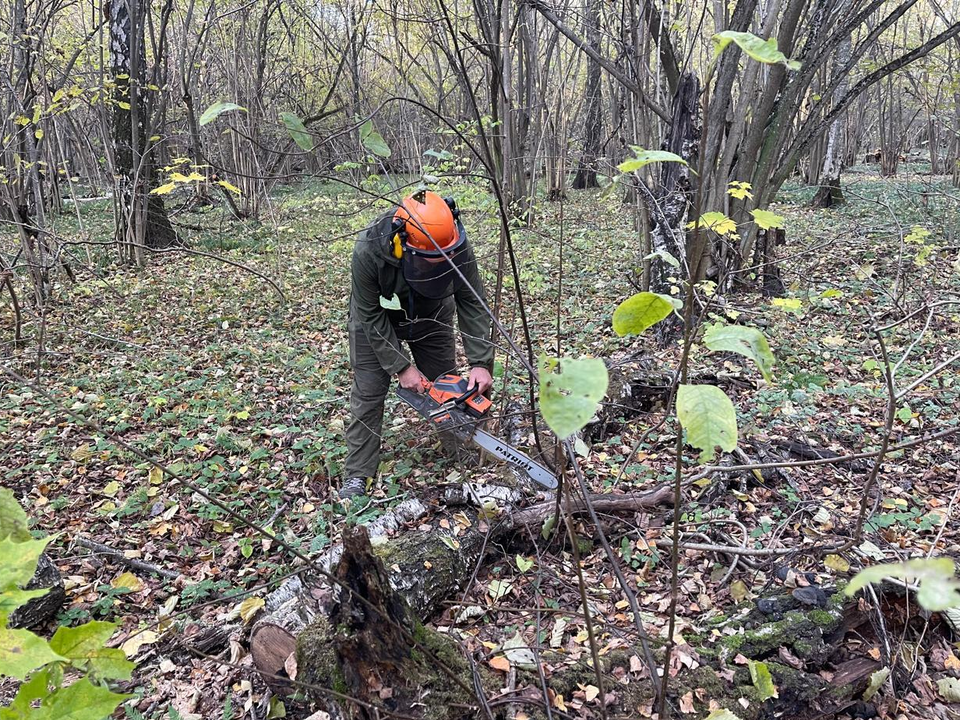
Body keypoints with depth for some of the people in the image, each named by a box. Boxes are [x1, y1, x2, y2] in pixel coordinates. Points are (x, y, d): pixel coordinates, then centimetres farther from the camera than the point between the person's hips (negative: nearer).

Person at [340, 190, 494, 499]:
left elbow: (472, 304, -23)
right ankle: (357, 474, 5)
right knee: (368, 393, -5)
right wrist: (401, 367, -28)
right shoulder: (368, 252, -39)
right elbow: (371, 317, -28)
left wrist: (481, 363, -30)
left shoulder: (457, 247, -33)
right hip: (376, 322, -2)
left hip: (432, 317, 3)